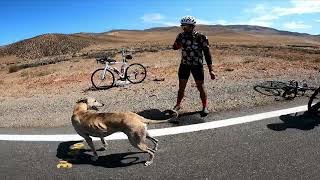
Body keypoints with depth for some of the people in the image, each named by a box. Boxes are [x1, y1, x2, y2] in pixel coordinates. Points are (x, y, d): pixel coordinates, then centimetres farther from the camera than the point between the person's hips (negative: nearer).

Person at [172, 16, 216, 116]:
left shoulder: (201, 37, -13)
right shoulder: (181, 36, -2)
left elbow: (207, 54, -11)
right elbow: (174, 47, 8)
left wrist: (211, 70, -13)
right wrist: (177, 45, -18)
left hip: (197, 65, -3)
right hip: (184, 65, 3)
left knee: (200, 87, 3)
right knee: (181, 87, 9)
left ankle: (205, 107, 19)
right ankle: (178, 105, 25)